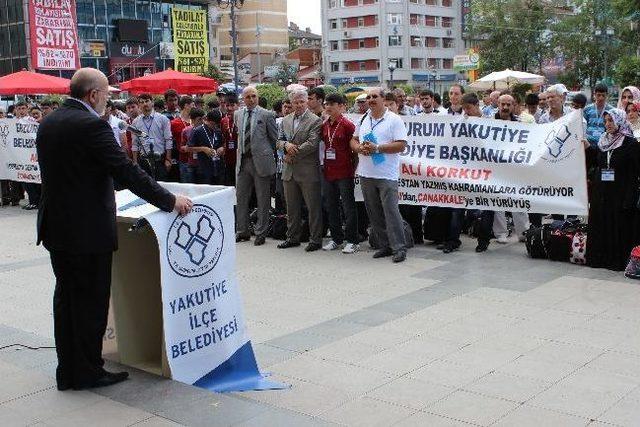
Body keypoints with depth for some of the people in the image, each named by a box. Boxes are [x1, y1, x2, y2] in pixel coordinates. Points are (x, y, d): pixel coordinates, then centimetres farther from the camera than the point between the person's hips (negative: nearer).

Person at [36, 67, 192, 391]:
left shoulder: (48, 123, 9)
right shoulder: (91, 125, -18)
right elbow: (127, 172, -20)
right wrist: (170, 201, -13)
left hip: (55, 227, 9)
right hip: (88, 231, -9)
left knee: (66, 298, 16)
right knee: (91, 302, 4)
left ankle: (67, 371, 25)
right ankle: (88, 373, 15)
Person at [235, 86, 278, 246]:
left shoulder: (266, 115, -5)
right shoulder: (238, 114, 9)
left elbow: (274, 138, 1)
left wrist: (267, 154, 5)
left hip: (261, 161, -5)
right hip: (242, 160, 5)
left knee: (263, 200, 3)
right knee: (240, 197, 9)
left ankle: (261, 233, 12)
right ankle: (242, 231, 20)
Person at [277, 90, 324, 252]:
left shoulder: (315, 120, -7)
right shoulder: (286, 120, 14)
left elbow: (312, 144, -16)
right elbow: (279, 140, 14)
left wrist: (292, 154, -11)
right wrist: (286, 144, -9)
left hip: (308, 171, -6)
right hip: (289, 171, 6)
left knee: (313, 207, 1)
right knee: (292, 207, 14)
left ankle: (315, 240, 8)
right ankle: (293, 237, 24)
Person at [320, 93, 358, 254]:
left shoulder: (347, 125, -9)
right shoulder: (324, 125, 10)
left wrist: (353, 168, -6)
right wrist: (324, 166, 12)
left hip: (344, 173, -7)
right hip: (328, 173, 7)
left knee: (348, 207, -1)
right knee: (331, 207, 12)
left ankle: (352, 241, 5)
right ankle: (336, 239, 22)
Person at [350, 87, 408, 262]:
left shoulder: (394, 120, -4)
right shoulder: (363, 119, 14)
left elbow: (401, 145, -12)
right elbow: (353, 140, 19)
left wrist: (377, 148, -17)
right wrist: (359, 148, -4)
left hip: (386, 175, -6)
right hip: (366, 174, 6)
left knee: (391, 211, -8)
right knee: (374, 213, 10)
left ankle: (399, 248, -1)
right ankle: (385, 245, 20)